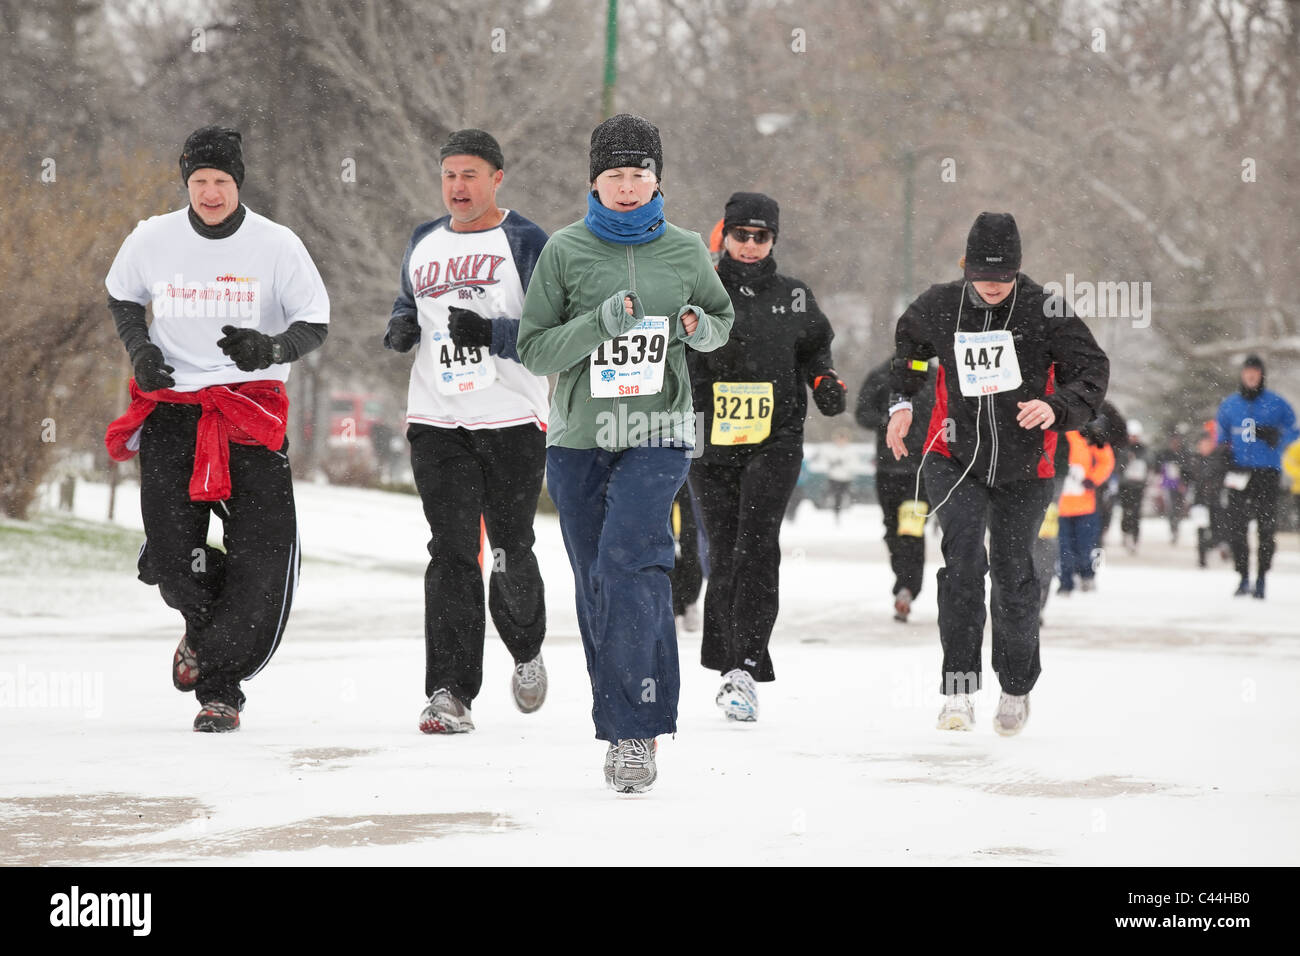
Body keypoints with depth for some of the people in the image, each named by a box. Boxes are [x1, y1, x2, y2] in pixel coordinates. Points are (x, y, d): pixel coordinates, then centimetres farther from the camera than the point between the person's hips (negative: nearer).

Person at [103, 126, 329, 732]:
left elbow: (315, 323, -1)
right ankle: (206, 622, 27)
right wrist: (139, 348, 1)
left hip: (252, 412, -1)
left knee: (264, 557, -12)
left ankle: (219, 686, 0)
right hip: (171, 405, 1)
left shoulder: (276, 245, -5)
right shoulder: (153, 240, 2)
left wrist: (270, 349, -22)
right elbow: (122, 298, 20)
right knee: (169, 557, -8)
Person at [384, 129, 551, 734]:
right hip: (437, 422, 3)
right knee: (451, 551, -7)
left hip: (512, 422, -3)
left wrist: (491, 333, -23)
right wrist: (401, 328, 4)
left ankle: (527, 650, 35)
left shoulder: (527, 243, -3)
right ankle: (450, 693, -9)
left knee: (510, 552, 5)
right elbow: (407, 306, 27)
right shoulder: (423, 244, 13)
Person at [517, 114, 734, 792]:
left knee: (626, 566, -20)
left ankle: (637, 727, -17)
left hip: (656, 435, -1)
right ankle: (621, 730, 17)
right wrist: (601, 322, -16)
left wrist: (700, 328, -2)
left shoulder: (684, 251, 5)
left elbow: (722, 317, 22)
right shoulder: (565, 250, 1)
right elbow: (534, 350, -1)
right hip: (579, 438, 1)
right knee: (597, 588, 5)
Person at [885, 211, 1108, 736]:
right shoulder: (938, 307, -4)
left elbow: (1093, 369, -7)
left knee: (1013, 575, 7)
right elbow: (908, 342, 20)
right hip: (956, 457, 0)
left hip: (1023, 466, 0)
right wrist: (901, 401, 11)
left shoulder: (1045, 311, -12)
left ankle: (1017, 688, 29)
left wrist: (1056, 408, -24)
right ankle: (958, 689, -16)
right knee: (963, 559, -19)